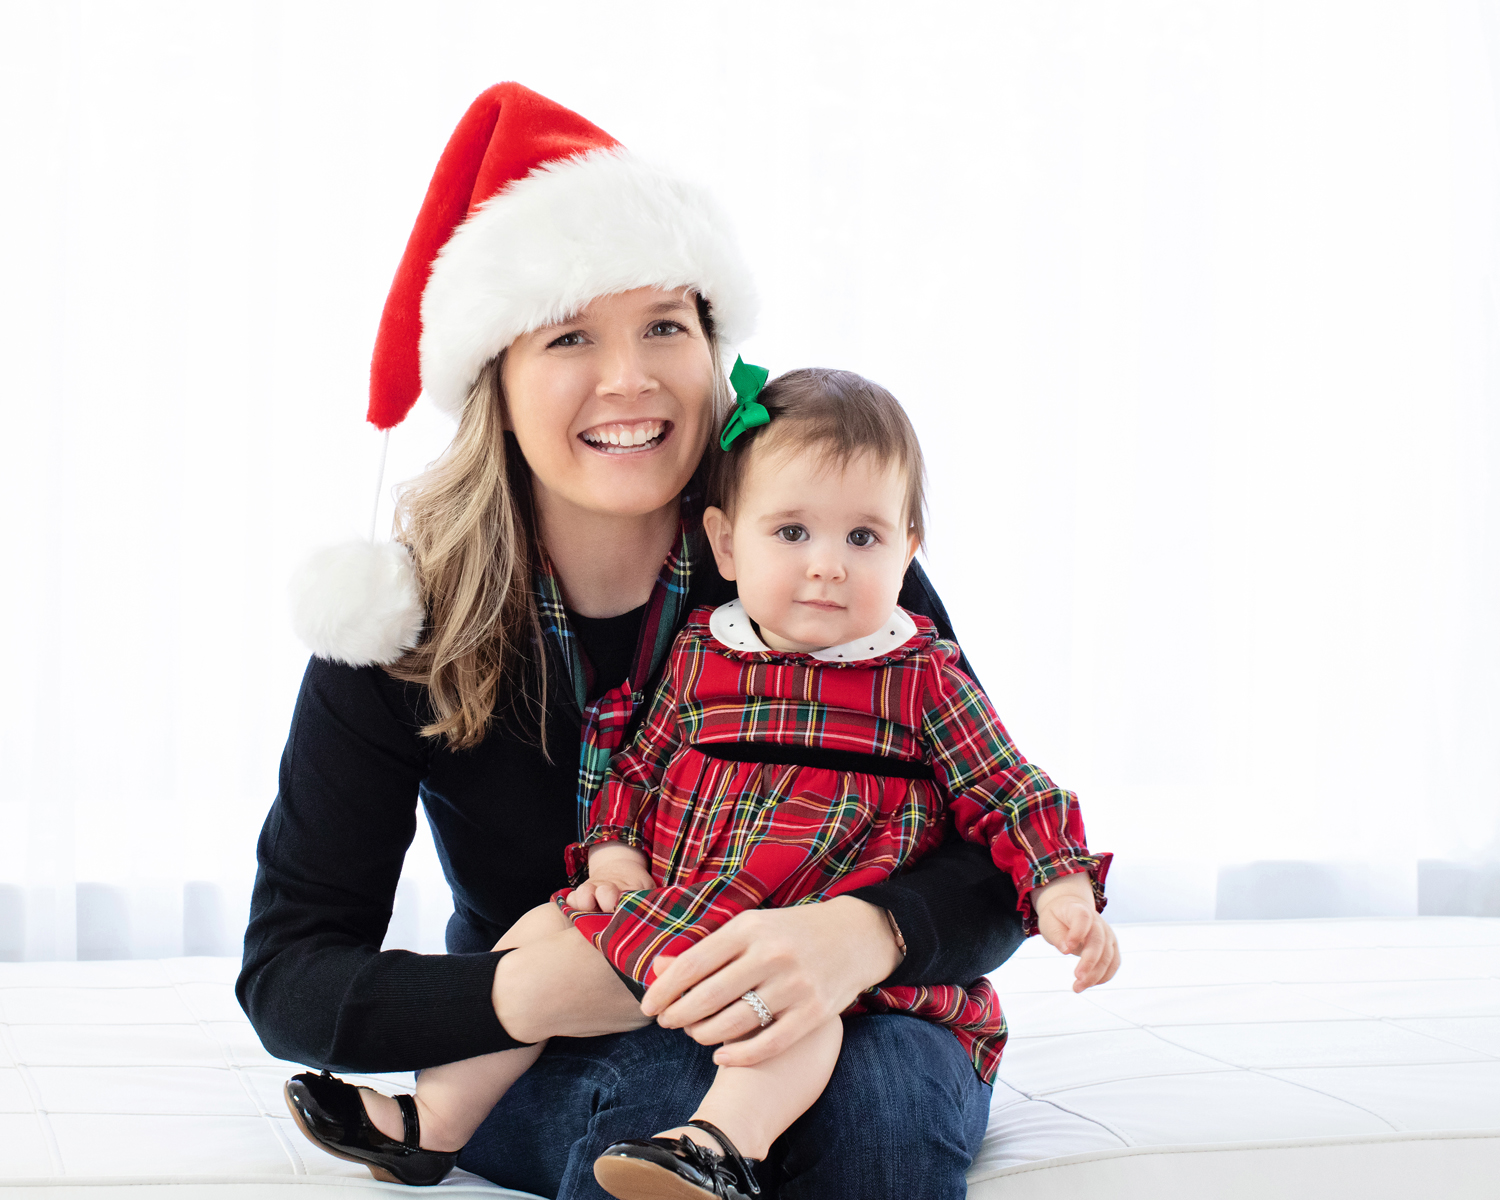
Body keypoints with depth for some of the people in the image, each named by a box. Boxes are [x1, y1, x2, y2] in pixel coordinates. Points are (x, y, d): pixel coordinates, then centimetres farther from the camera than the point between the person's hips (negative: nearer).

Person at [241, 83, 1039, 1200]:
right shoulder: (404, 622, -11)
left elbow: (1001, 849, -12)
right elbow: (287, 973, -10)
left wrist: (863, 935, -36)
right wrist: (520, 993, -30)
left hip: (848, 1025, 0)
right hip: (540, 1067, 1)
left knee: (868, 1090, -35)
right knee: (669, 1082, -34)